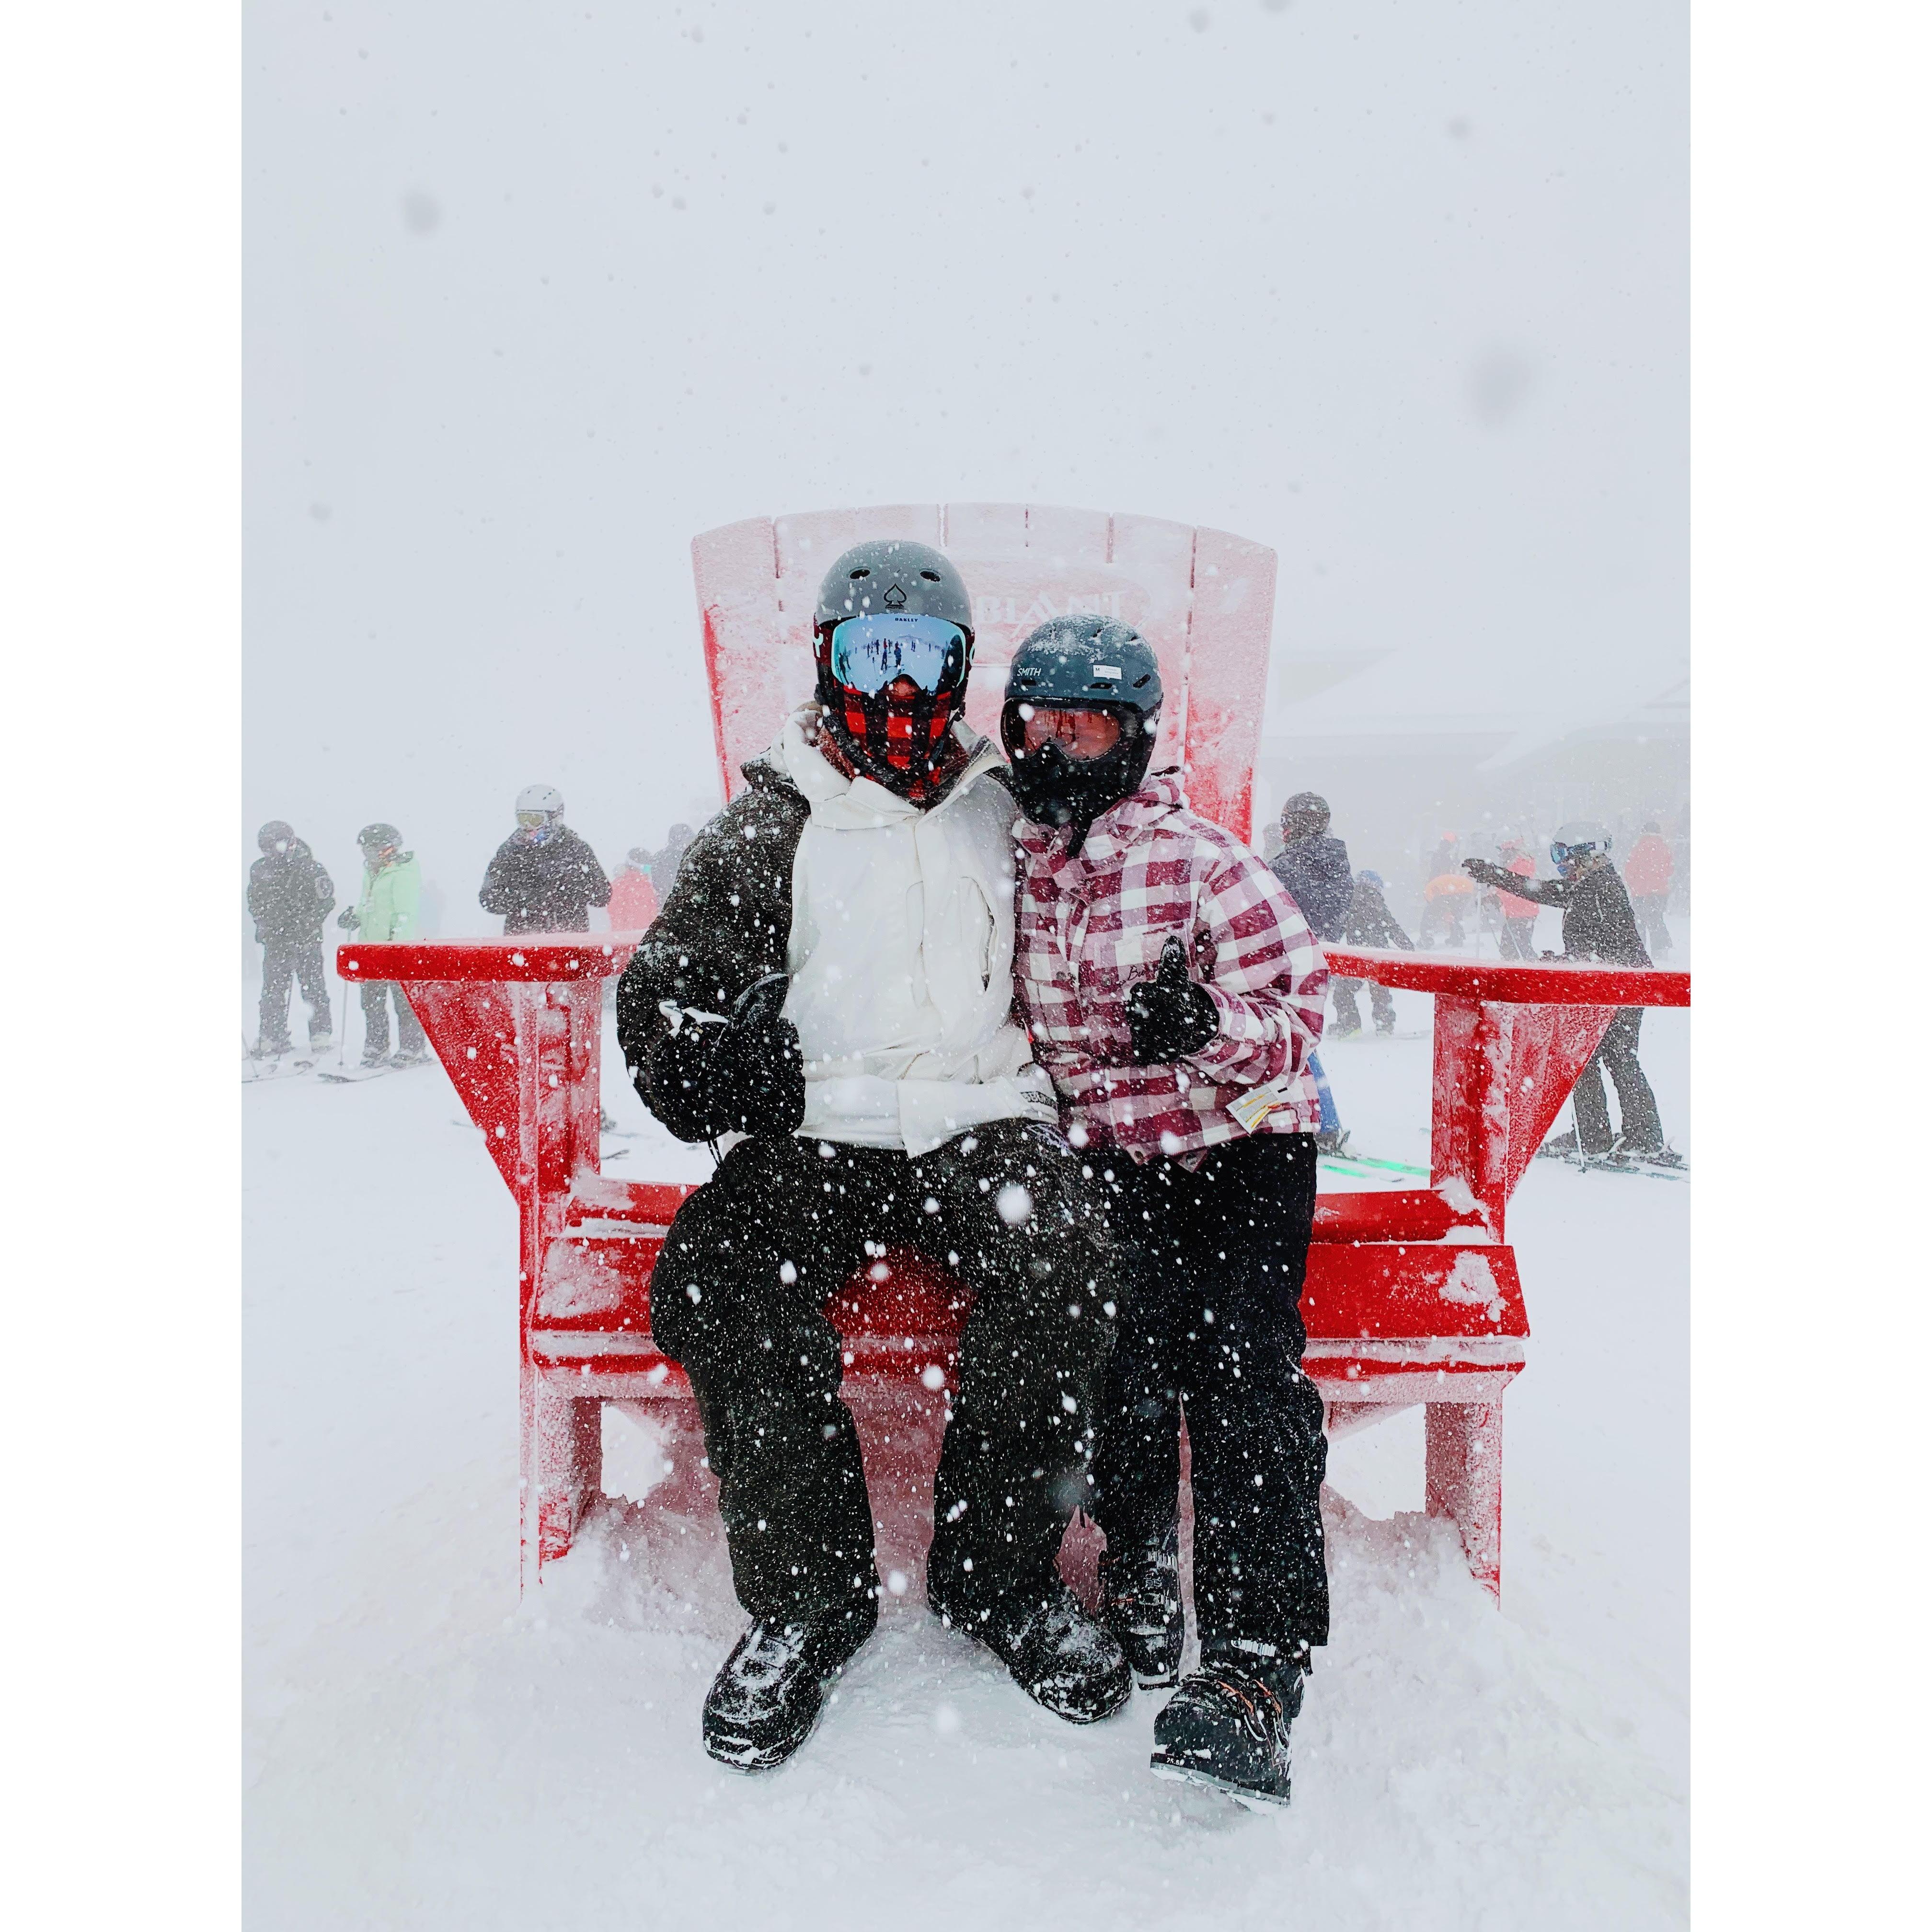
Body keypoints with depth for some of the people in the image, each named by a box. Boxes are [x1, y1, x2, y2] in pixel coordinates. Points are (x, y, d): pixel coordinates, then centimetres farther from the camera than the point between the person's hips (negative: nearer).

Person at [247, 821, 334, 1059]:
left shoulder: (309, 867, -5)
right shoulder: (259, 870, 9)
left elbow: (326, 901, -4)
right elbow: (254, 902, 21)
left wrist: (304, 924, -11)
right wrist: (266, 923, 6)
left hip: (306, 940, -4)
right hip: (274, 942, 4)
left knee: (313, 988, -2)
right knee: (272, 991, 4)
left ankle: (321, 1035, 8)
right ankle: (272, 1039, 12)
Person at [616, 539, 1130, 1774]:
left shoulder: (1012, 811, 18)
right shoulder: (772, 825, 13)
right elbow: (670, 975, 9)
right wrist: (695, 1046, -13)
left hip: (987, 1117, 1)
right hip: (820, 1129, 0)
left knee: (1065, 1257, -29)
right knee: (713, 1282, -27)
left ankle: (999, 1575, -6)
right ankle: (809, 1596, -5)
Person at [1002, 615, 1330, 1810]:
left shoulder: (1203, 860, -6)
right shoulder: (1007, 869, 7)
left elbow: (1303, 1003, -5)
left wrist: (1211, 1026, -26)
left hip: (1241, 1144, -2)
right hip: (1105, 1158, 2)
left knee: (1239, 1351, -23)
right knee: (1137, 1330, -24)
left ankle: (1253, 1674, -23)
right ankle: (1139, 1589, -5)